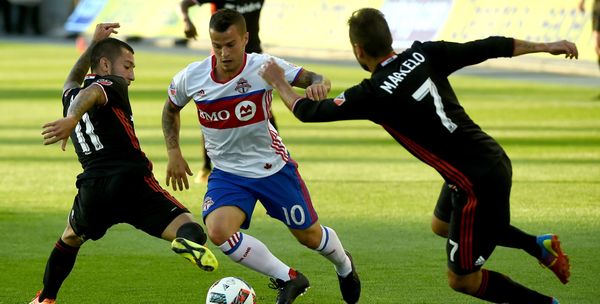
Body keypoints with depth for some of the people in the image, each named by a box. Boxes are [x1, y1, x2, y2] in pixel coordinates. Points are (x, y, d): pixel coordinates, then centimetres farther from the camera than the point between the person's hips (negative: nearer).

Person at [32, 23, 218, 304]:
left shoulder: (71, 96, 25)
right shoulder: (111, 85, 5)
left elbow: (73, 81, 52)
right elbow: (91, 93, -21)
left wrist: (94, 44, 56)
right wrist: (72, 119, -40)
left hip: (92, 190, 6)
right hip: (132, 182, -6)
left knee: (71, 238, 36)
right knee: (188, 228, -14)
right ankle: (190, 240, -49)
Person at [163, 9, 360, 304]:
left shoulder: (263, 67, -20)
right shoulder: (191, 78, -13)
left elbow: (312, 79, -25)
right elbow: (171, 108, 8)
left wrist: (318, 84, -49)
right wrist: (173, 152, 0)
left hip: (272, 166, -1)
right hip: (227, 173, 1)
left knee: (309, 235, 12)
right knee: (218, 231, -26)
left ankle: (344, 266, 50)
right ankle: (288, 279, -6)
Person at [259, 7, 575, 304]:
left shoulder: (372, 95, -17)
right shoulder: (424, 55, -2)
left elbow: (308, 111, -5)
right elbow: (487, 48, 4)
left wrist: (278, 81, 15)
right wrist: (546, 46, 17)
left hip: (477, 183, -8)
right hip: (494, 159, 8)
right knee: (441, 225, 34)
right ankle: (539, 245, 28)